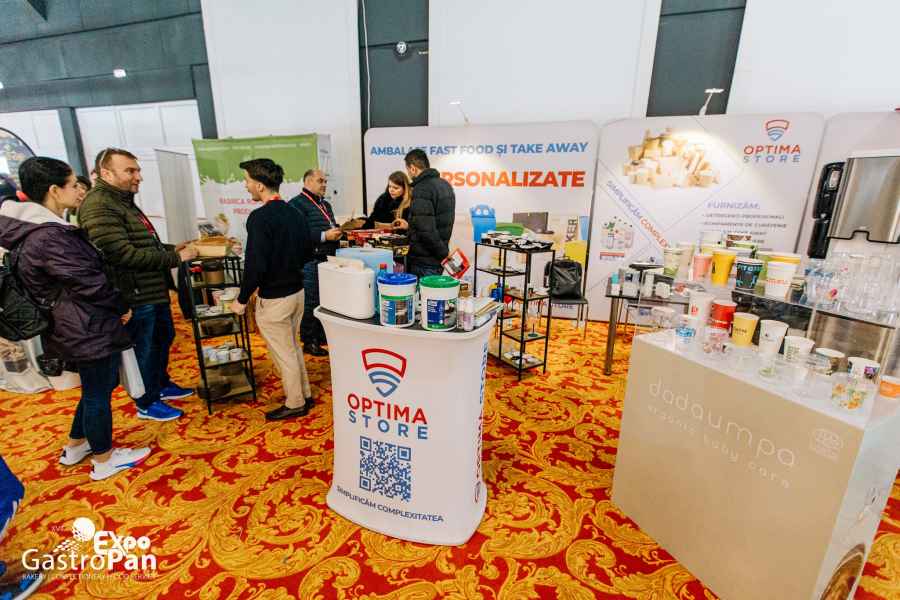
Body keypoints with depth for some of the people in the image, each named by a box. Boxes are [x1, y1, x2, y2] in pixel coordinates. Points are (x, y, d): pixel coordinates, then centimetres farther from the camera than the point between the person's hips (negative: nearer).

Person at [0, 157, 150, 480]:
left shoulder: (42, 228, 8)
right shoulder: (48, 237, -23)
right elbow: (90, 283, -21)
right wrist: (122, 307, -5)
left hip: (81, 326, 10)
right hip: (88, 329, -10)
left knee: (96, 386, 24)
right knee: (98, 392, 6)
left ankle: (75, 447, 40)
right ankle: (104, 460, 24)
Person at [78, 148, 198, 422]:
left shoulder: (125, 202, 15)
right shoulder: (98, 206, -19)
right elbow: (124, 254, -26)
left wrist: (171, 248, 7)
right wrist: (175, 259, -22)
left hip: (154, 290, 10)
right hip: (136, 296, -10)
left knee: (164, 337, 22)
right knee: (144, 349, 4)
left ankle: (162, 385, 41)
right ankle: (147, 404, 22)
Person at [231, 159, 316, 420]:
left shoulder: (260, 217, -20)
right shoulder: (294, 213, 3)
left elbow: (255, 265, -23)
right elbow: (308, 253, 11)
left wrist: (242, 299, -11)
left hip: (273, 298, -8)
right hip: (297, 291, 8)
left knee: (284, 354, 8)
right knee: (292, 347, 22)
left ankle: (295, 404, 25)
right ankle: (304, 394, 35)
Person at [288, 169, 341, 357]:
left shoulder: (325, 204, 21)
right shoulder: (296, 204, -9)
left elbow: (332, 226, 31)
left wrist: (337, 231, 9)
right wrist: (324, 236, -21)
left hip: (327, 259, 9)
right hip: (310, 261, -9)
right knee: (310, 302, -1)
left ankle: (321, 335, 28)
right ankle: (308, 341, 11)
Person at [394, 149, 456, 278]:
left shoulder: (422, 189, -16)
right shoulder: (445, 184, 12)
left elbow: (426, 230, -24)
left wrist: (443, 253, -14)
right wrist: (409, 226, 26)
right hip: (438, 260, 9)